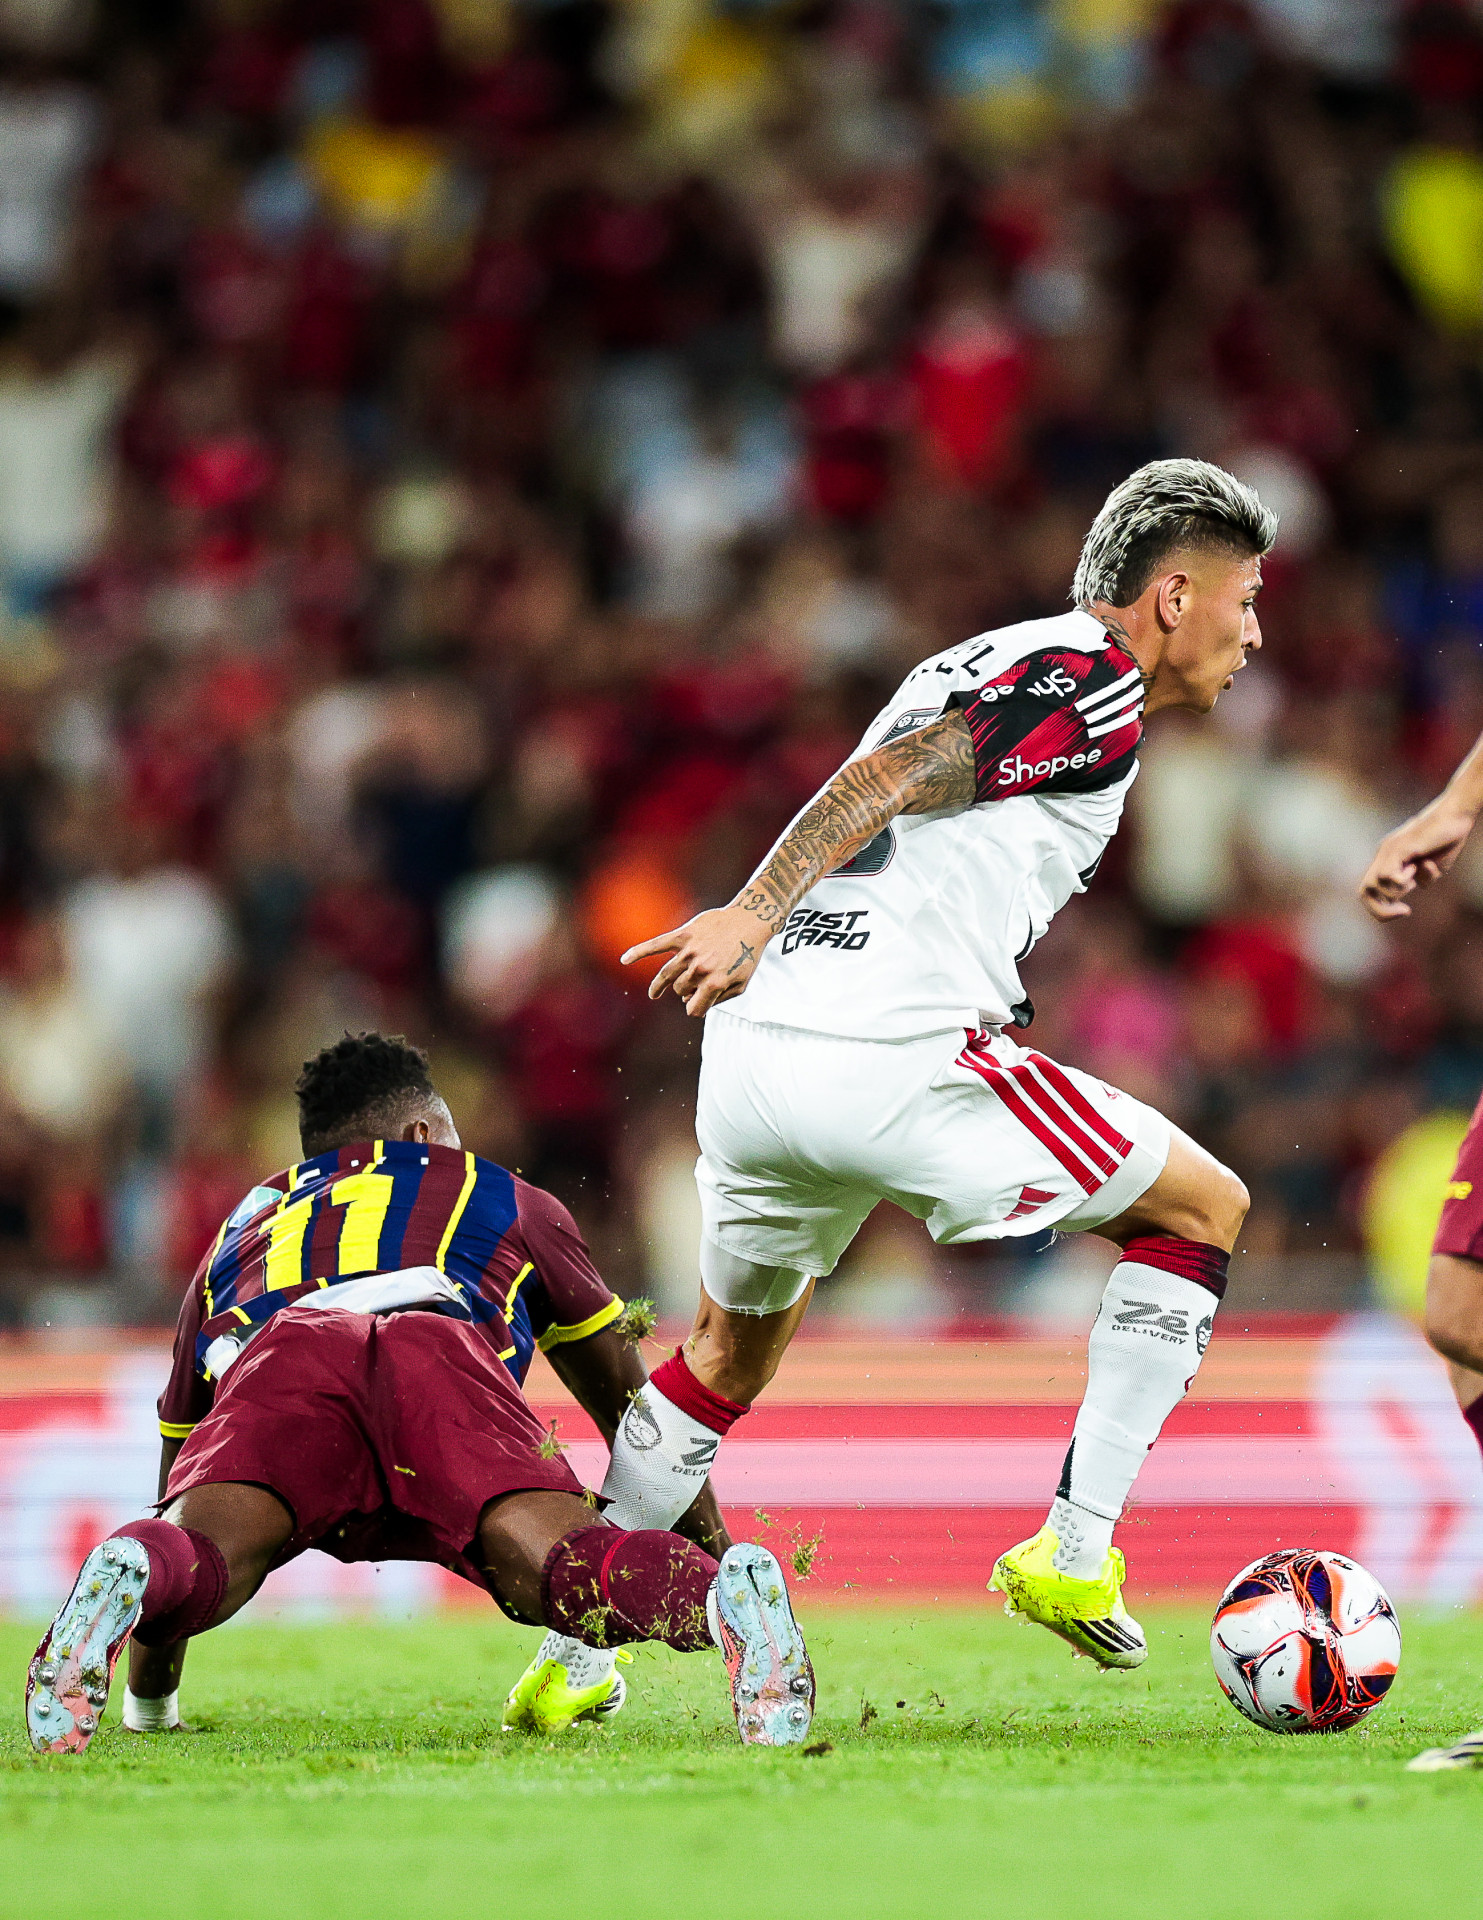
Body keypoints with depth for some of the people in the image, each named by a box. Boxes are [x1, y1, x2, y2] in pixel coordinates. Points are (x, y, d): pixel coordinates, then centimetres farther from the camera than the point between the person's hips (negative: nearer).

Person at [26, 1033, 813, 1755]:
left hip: (275, 1352, 1)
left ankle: (122, 1580, -56)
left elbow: (180, 1452, 50)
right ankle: (725, 1596, -52)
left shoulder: (241, 1228, 45)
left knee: (200, 1551, -21)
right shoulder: (505, 1200, 42)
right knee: (567, 1568, -20)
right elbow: (630, 1401, 46)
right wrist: (710, 1540, 60)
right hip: (444, 1353, -1)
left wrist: (148, 1690, 60)